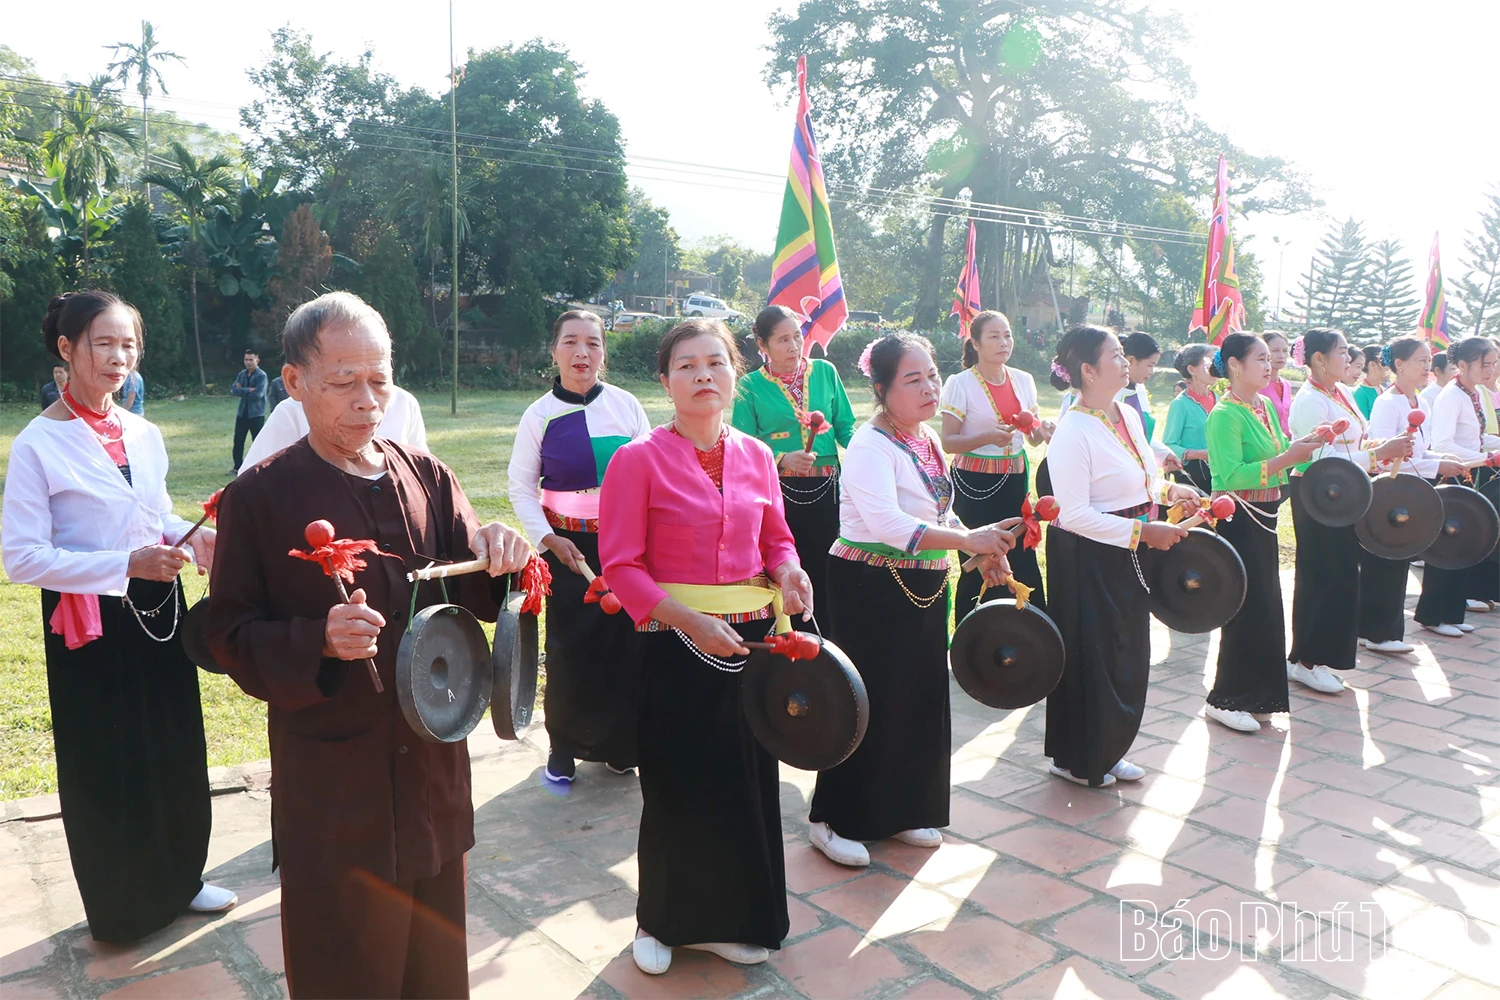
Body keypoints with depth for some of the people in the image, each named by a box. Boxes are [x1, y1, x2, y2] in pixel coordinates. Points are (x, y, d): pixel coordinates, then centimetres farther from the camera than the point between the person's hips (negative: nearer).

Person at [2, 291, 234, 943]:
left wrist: (196, 541, -4)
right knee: (106, 765, 9)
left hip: (158, 608, 5)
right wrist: (127, 564, -24)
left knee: (176, 750, 15)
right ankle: (121, 906, 30)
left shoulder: (144, 435, 4)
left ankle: (180, 878, 35)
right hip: (89, 625, -5)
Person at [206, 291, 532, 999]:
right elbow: (230, 638, -6)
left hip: (432, 763, 4)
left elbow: (475, 597, 3)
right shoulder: (259, 498, -6)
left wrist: (498, 557, -19)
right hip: (330, 782, -3)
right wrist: (318, 642, -25)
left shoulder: (426, 478, 4)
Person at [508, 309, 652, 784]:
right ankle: (564, 747, 21)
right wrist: (549, 540, -10)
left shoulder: (626, 406, 0)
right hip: (568, 547, -1)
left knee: (626, 643, 5)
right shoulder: (540, 416, -3)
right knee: (569, 648, 2)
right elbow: (521, 487, 1)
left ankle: (618, 744, 24)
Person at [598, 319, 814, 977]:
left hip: (752, 637, 4)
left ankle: (733, 920, 33)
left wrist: (789, 572, -7)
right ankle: (664, 919, 33)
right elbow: (621, 565, -11)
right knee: (677, 787, 8)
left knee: (748, 781, 12)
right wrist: (692, 621, -20)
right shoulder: (638, 460, -9)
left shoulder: (756, 456, 5)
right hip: (676, 645, -4)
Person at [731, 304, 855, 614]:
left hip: (826, 488, 2)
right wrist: (783, 460, -22)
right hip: (777, 491, -2)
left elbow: (846, 426, 9)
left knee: (822, 576, 8)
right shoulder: (750, 386, -1)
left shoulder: (825, 371, 6)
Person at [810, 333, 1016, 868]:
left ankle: (902, 812, 31)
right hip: (870, 588, -9)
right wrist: (966, 539, -38)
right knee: (871, 703, -2)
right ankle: (836, 821, 15)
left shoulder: (927, 439, 10)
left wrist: (984, 551, 4)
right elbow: (886, 523, -32)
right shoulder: (871, 445, -18)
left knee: (921, 699, 14)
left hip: (923, 588, 9)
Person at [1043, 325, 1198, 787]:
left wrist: (1167, 489, -1)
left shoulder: (1129, 416, 6)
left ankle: (1109, 751, 33)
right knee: (1089, 656, 4)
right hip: (1085, 560, -9)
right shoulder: (1073, 433, -21)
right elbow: (1074, 515, -24)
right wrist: (1143, 531, -24)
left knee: (1127, 654, 16)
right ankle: (1077, 760, 23)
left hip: (1126, 556, 9)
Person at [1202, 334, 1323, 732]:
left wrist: (1302, 444, 1)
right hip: (1237, 519, -9)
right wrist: (1286, 459, -27)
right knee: (1248, 607, -4)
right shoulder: (1225, 414, -17)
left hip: (1263, 518, 9)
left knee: (1266, 605, 15)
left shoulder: (1266, 405, 10)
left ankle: (1254, 696, 28)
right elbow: (1232, 477, -26)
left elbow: (1277, 451, 18)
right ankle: (1224, 700, 8)